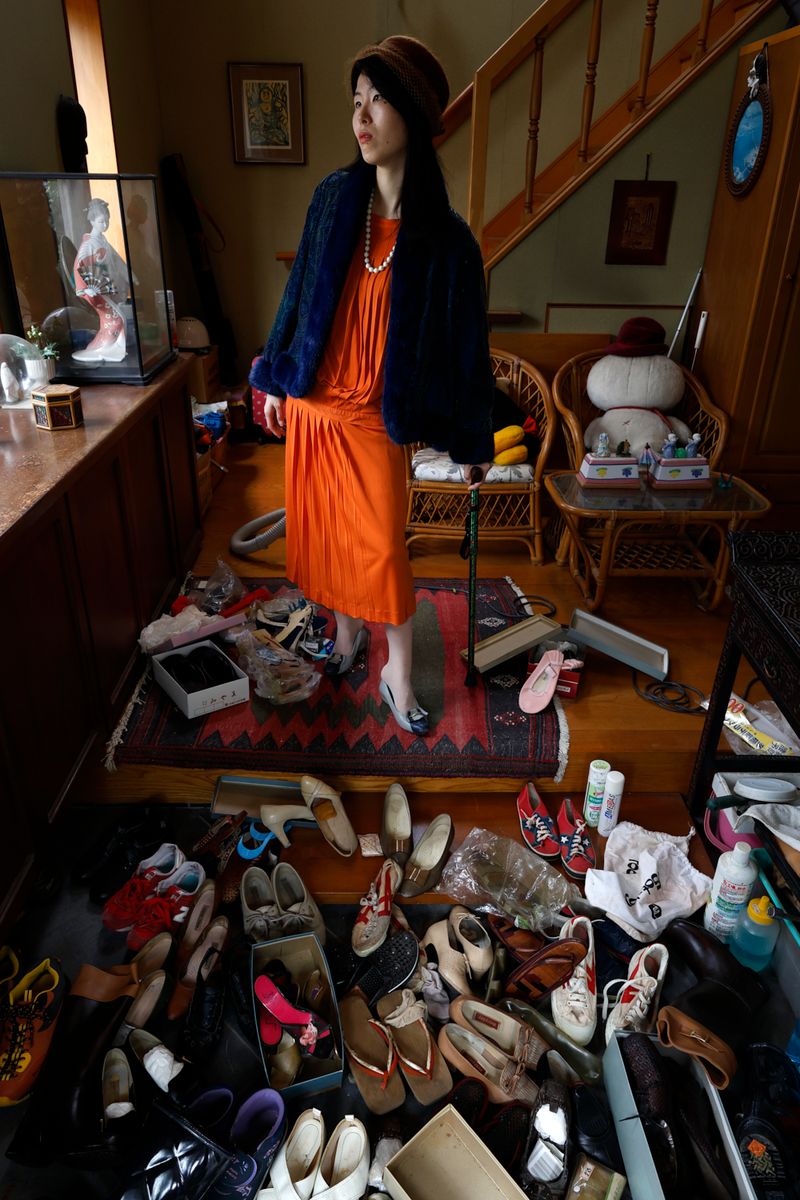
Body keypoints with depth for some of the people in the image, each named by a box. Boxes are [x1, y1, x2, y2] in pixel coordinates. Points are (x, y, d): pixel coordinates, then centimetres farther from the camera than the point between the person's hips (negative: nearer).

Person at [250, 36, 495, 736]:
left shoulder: (445, 239, -10)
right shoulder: (334, 198, 0)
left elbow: (463, 344, -6)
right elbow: (301, 292, 9)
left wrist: (475, 443, -3)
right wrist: (275, 379, 12)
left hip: (375, 420, -4)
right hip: (312, 407, 4)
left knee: (383, 548, 1)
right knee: (328, 532, 15)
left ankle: (397, 674, 19)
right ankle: (346, 630, 39)